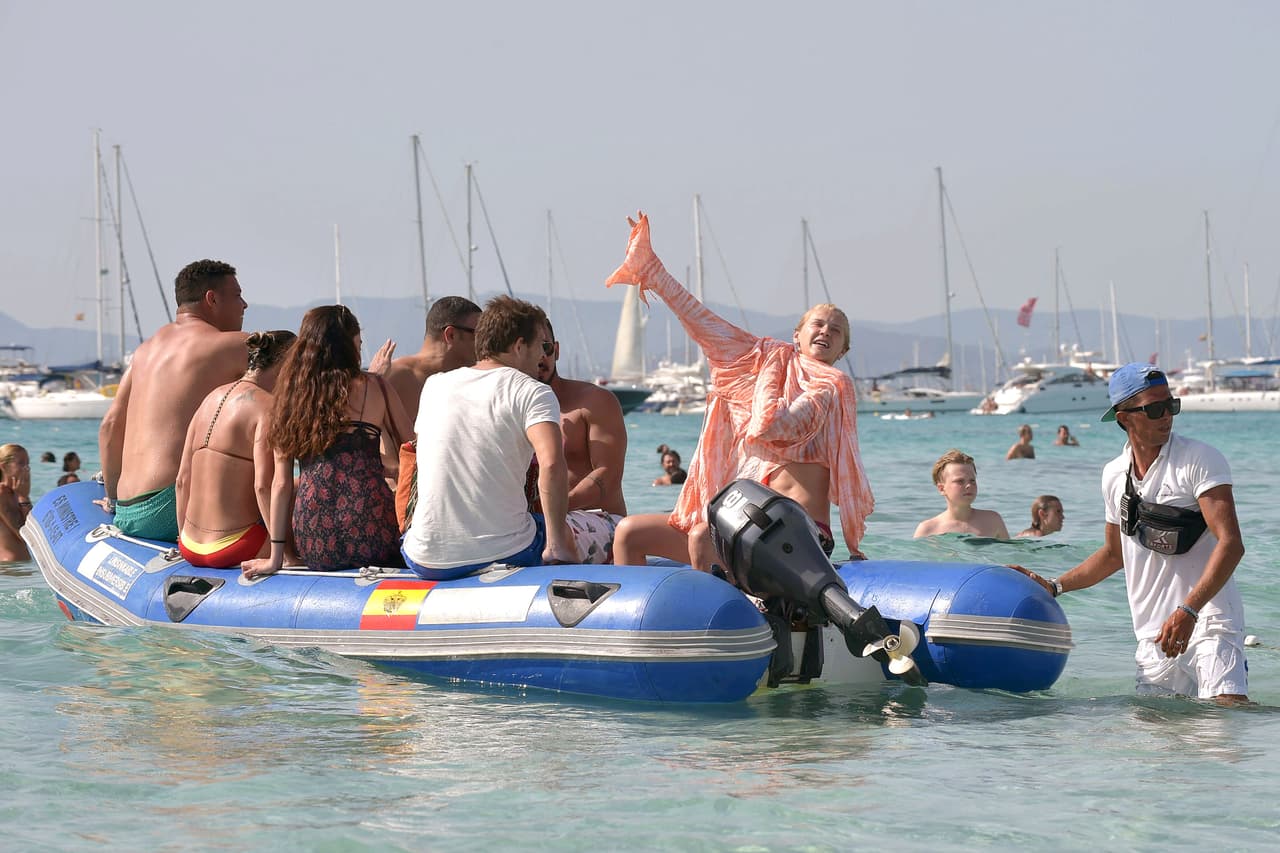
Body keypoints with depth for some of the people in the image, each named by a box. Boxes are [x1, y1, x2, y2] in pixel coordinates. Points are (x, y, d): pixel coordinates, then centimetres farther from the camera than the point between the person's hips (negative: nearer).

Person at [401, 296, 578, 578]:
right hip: (505, 554, -4)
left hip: (427, 562, 4)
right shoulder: (532, 392, -5)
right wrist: (556, 543, -17)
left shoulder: (433, 386, 11)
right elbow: (552, 463, -23)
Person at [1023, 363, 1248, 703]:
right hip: (1153, 636, 6)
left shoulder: (1200, 459, -7)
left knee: (1231, 712, -24)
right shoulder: (1114, 475, 12)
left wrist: (1188, 611, -25)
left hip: (1208, 622, -6)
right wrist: (1053, 587, 21)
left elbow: (1231, 544, -16)